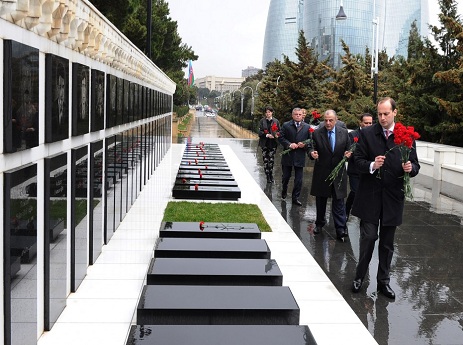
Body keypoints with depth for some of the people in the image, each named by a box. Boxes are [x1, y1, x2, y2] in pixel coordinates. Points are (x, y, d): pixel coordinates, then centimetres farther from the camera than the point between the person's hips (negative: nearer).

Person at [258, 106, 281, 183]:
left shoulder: (276, 121, 5)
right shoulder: (262, 121, 3)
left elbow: (279, 132, 9)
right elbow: (260, 132, -3)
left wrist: (277, 135, -14)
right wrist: (267, 135, -19)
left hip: (273, 143, 0)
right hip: (265, 143, 0)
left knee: (271, 160, 0)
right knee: (265, 160, -2)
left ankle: (271, 176, 15)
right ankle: (268, 177, 7)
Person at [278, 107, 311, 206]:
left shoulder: (307, 127, 3)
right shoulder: (286, 125, 0)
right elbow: (281, 137, -4)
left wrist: (304, 145, -14)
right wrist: (289, 144, -17)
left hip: (300, 157, 0)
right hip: (288, 156, 0)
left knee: (298, 180, 2)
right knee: (286, 176, 14)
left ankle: (295, 198, 12)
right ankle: (284, 191, 39)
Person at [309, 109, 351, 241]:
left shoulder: (344, 133, 1)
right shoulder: (317, 133, -4)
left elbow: (348, 149, 6)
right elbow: (312, 148, -2)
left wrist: (348, 154, -16)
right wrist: (312, 153, -25)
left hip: (338, 172, 0)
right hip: (321, 172, 1)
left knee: (338, 202, -1)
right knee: (320, 200, 15)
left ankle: (340, 230, 3)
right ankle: (319, 224, 35)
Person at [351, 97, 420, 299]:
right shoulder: (367, 133, -1)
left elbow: (415, 165, 4)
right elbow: (358, 161, -3)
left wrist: (410, 168, -19)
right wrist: (372, 165, -22)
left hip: (393, 197, 2)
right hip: (370, 194, -1)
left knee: (387, 242, 11)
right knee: (368, 236, -5)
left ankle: (383, 281, 25)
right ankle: (360, 276, 17)